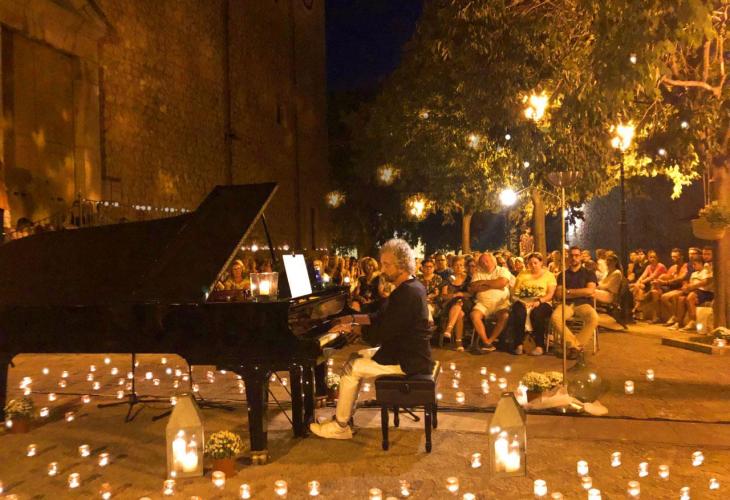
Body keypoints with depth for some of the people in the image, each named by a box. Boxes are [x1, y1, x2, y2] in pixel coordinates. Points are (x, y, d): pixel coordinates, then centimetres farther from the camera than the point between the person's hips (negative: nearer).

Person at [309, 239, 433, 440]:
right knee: (355, 358, 13)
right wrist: (353, 318, 5)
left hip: (408, 361, -10)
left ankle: (340, 426, 4)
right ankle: (345, 414, 17)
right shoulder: (410, 286, 8)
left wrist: (351, 329, -12)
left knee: (351, 369, -9)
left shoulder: (408, 294, -25)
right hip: (407, 350, 10)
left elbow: (380, 335, -25)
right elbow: (382, 317, 15)